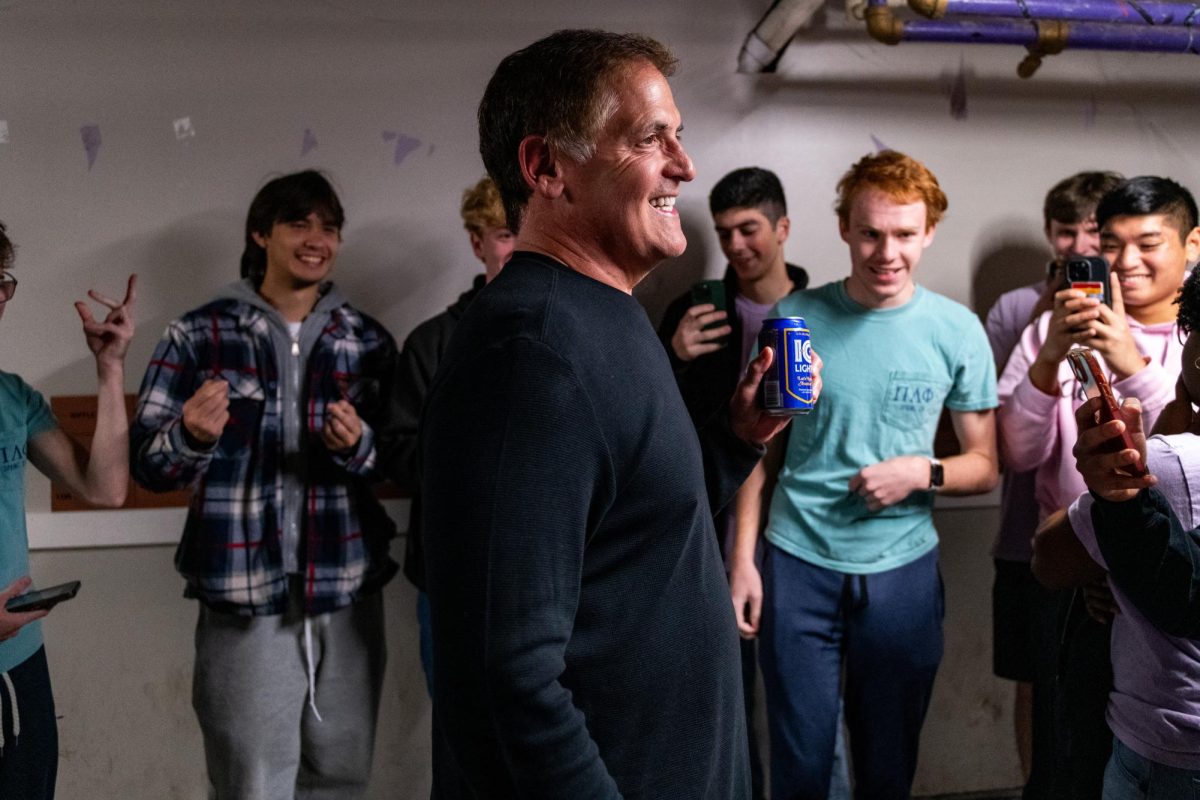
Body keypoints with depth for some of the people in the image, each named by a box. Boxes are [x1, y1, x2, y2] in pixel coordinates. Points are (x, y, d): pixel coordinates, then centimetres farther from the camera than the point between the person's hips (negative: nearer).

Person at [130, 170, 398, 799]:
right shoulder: (200, 335, -1)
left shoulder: (367, 341, 7)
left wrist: (358, 446, -14)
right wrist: (193, 435, -22)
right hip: (244, 599, -2)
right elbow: (146, 464, -1)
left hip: (348, 592, 3)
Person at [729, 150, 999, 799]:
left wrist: (924, 473, -14)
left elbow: (985, 466, 5)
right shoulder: (794, 319, -3)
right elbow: (761, 448, 4)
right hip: (798, 563, 0)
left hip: (903, 568, 1)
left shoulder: (957, 331, -2)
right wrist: (742, 558, -2)